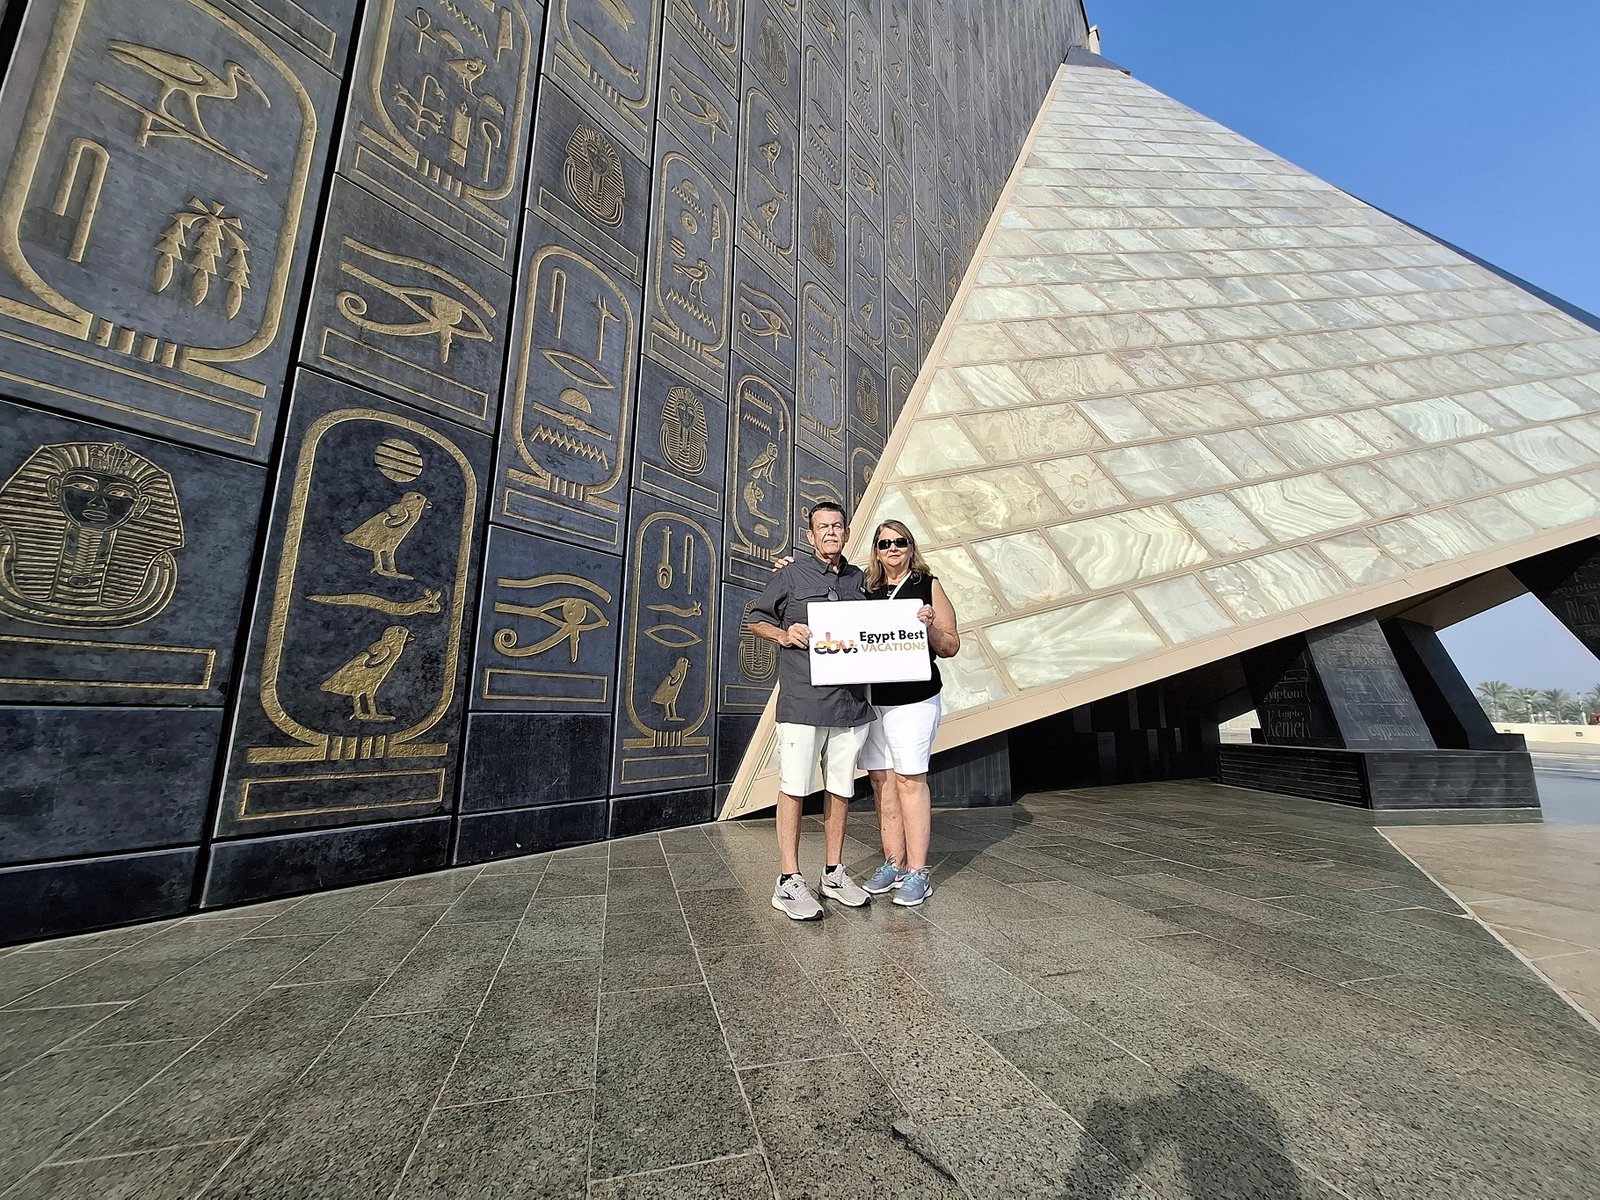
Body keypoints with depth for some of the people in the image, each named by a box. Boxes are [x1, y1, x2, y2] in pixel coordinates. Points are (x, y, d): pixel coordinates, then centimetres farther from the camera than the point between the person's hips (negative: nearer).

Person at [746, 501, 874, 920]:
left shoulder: (859, 579, 15)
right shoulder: (790, 574, 4)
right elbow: (755, 620, 10)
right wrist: (784, 634, -8)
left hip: (851, 700, 4)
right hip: (802, 700, -4)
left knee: (840, 788, 12)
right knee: (794, 787, -1)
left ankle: (833, 873, 27)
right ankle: (789, 882, 13)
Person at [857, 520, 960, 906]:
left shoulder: (927, 585, 3)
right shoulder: (866, 590, 13)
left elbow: (951, 647, 4)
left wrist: (930, 627, -19)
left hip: (914, 700, -4)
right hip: (869, 698, 4)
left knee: (909, 779, -2)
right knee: (881, 779, 9)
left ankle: (918, 873, 9)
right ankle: (894, 864, 22)